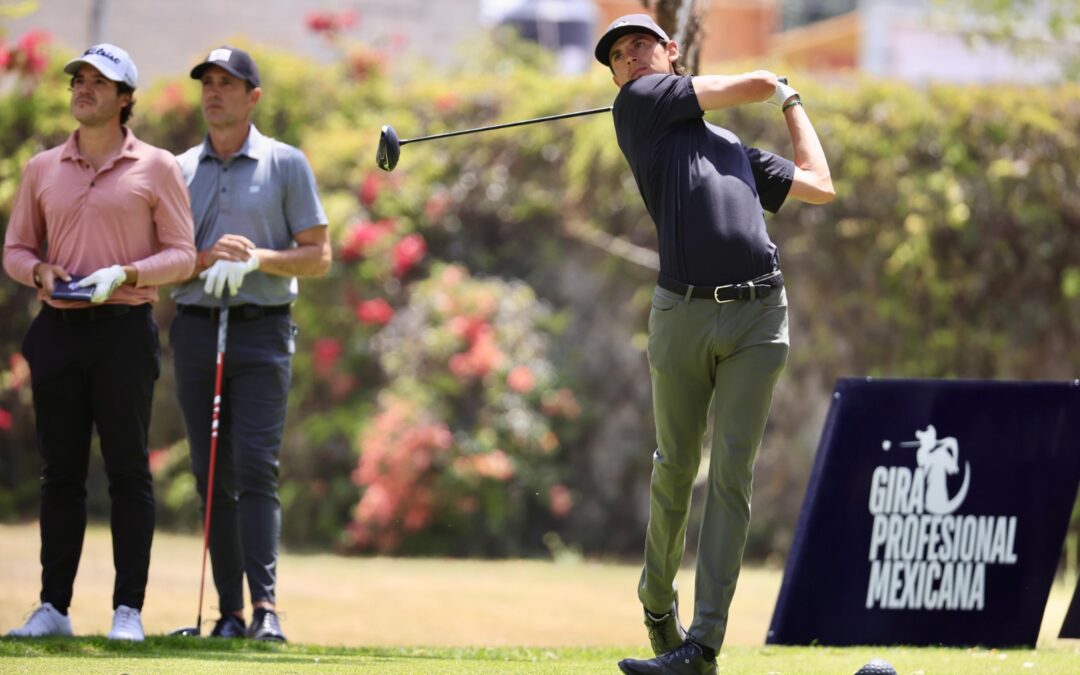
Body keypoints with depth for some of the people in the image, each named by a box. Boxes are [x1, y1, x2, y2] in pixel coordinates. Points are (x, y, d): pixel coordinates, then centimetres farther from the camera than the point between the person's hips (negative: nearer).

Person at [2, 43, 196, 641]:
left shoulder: (156, 167, 2)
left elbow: (181, 254, 1)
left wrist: (124, 275, -15)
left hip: (125, 329, -3)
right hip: (58, 328, 3)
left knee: (128, 471, -3)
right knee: (61, 472, 5)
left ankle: (129, 608, 0)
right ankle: (53, 607, 8)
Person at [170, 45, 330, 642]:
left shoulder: (286, 164, 4)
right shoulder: (179, 171, 12)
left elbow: (317, 256, 2)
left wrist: (258, 258, -15)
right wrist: (206, 259, -9)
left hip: (262, 329, -3)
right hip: (194, 326, 4)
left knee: (256, 470, -15)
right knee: (213, 477, 2)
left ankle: (265, 606, -21)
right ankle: (229, 612, 4)